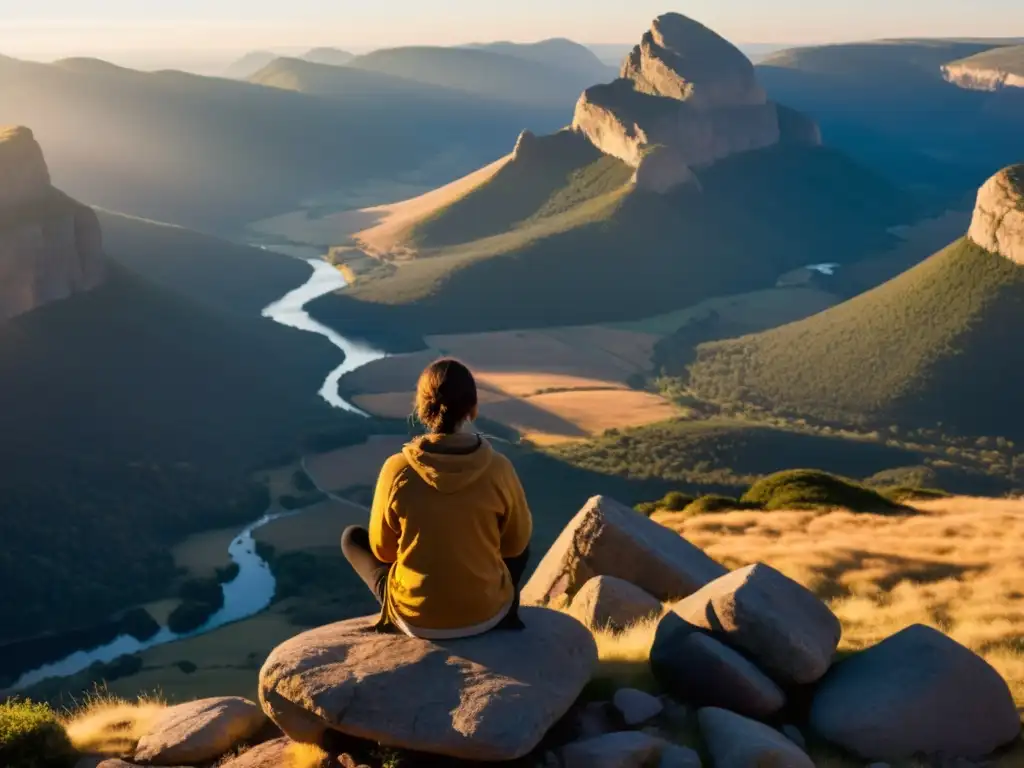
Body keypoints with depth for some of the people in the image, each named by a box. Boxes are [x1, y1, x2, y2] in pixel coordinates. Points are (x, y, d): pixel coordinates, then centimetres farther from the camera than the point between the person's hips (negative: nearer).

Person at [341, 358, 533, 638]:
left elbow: (382, 549, -1)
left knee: (352, 537, 22)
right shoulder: (498, 469, -16)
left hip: (416, 619, -1)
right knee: (522, 541, 30)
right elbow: (517, 542, 1)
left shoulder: (397, 469, -17)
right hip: (487, 614, 1)